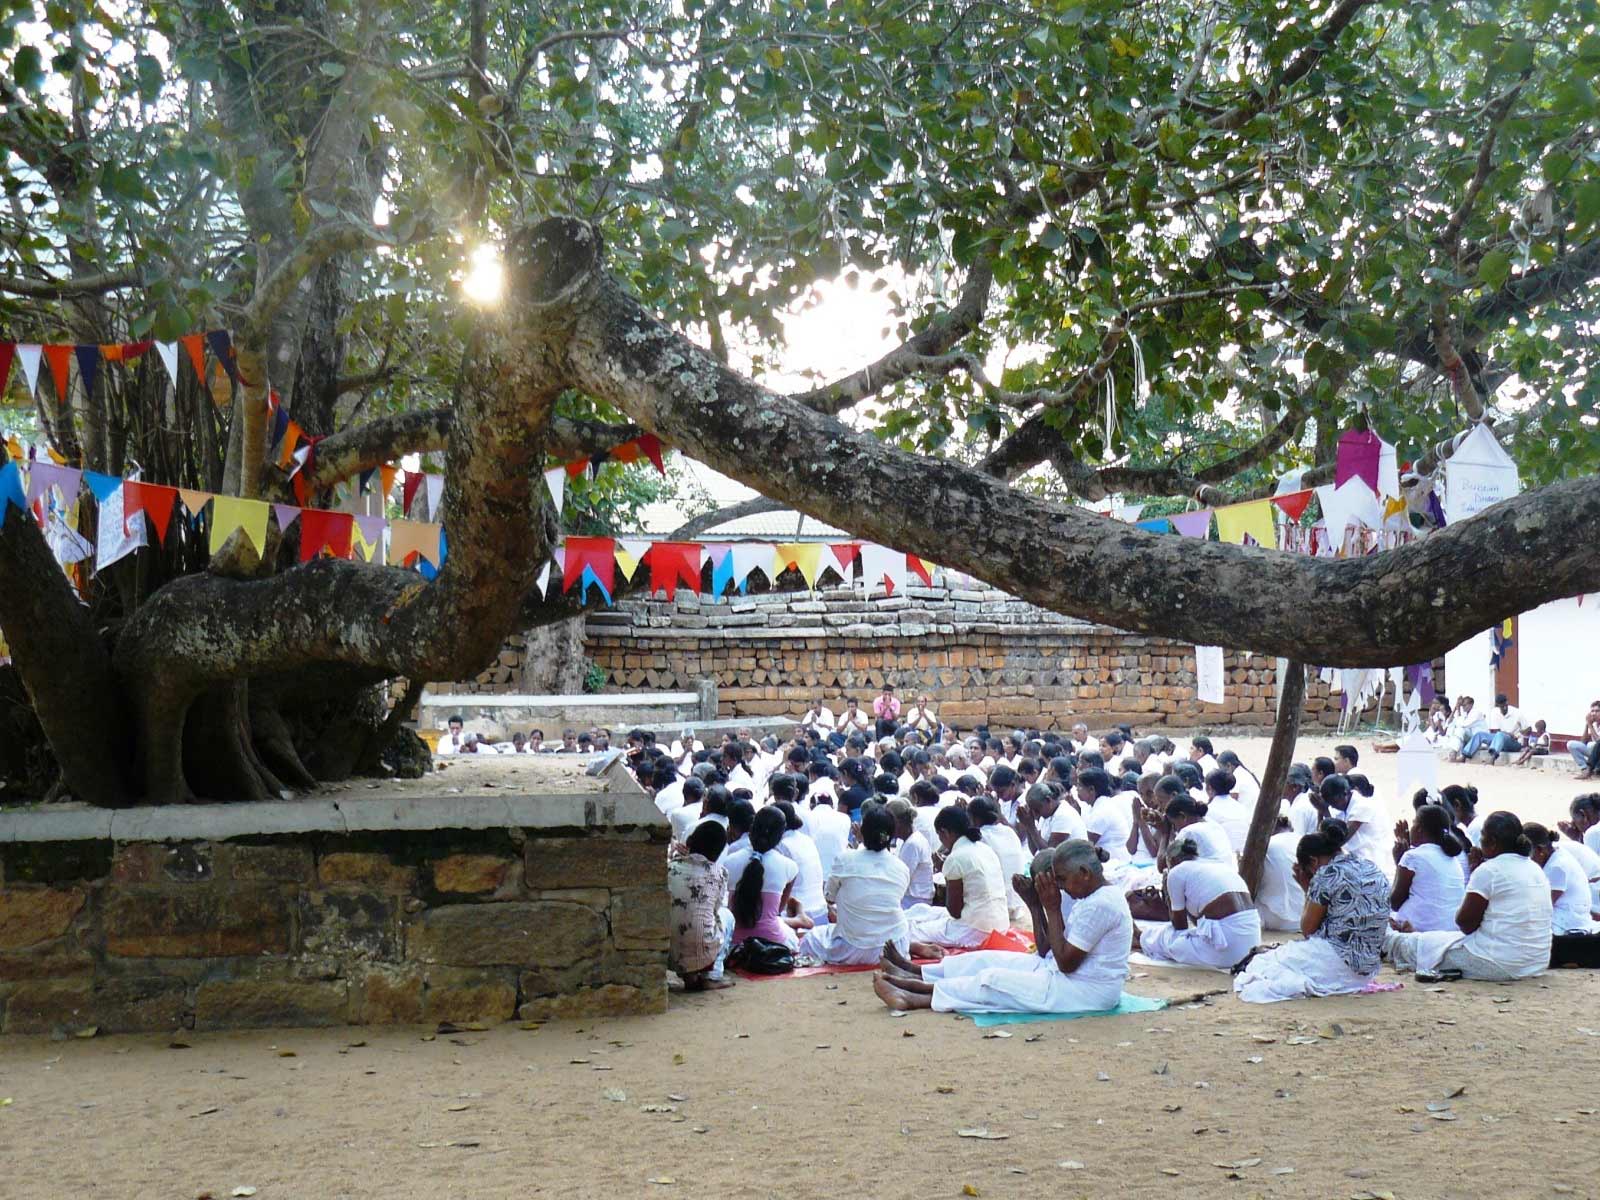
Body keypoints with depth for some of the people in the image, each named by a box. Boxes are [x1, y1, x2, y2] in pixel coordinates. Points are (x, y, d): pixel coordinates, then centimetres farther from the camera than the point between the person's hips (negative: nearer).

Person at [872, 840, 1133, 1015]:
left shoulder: (1100, 904, -21)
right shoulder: (1091, 897, 10)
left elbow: (1066, 962, -21)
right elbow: (1046, 950, 8)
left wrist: (1053, 909, -17)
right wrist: (1036, 905, -2)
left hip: (1087, 990, -10)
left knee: (994, 979, -13)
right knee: (990, 959, 8)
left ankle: (916, 999, -8)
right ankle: (917, 976, 13)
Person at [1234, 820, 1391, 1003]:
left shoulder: (1326, 875, -11)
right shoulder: (1373, 870, 12)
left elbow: (1307, 928, -2)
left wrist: (1308, 890, 8)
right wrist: (1312, 889, 18)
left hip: (1337, 963, -9)